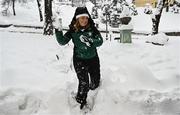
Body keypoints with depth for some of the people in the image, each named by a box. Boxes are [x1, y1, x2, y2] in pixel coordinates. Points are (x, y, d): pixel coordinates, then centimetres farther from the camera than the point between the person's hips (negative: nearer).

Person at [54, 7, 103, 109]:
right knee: (84, 83, -10)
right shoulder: (73, 30, -8)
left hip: (93, 59, 2)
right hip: (79, 60, -2)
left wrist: (90, 41, -31)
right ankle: (81, 104, 13)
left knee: (96, 82, 16)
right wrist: (58, 29, -22)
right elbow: (62, 41, -10)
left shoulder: (92, 28, -8)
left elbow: (100, 41, -13)